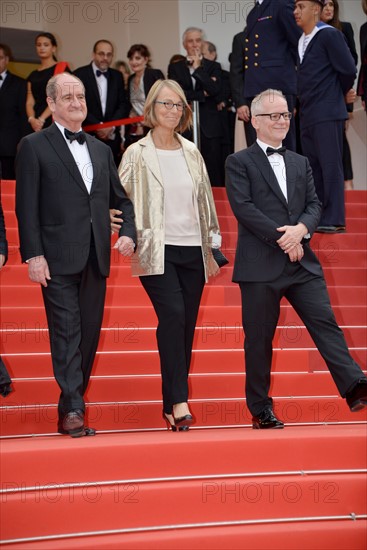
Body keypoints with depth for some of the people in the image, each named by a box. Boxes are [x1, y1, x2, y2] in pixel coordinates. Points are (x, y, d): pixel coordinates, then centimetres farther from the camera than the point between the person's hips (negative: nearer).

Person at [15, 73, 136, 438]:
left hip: (96, 258, 6)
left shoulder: (101, 149, 17)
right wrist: (33, 255, -13)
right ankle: (73, 411, -9)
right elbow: (26, 207, -5)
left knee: (89, 335, 7)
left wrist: (128, 232, 1)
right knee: (66, 334, -9)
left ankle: (70, 412, 16)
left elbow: (121, 199, 20)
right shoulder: (34, 146, 1)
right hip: (58, 258, -5)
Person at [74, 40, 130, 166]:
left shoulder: (117, 76, 14)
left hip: (111, 137, 4)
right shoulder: (80, 74, 0)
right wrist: (98, 126, -11)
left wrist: (111, 126, -7)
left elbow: (123, 105, 9)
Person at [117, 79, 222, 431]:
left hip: (192, 250, 4)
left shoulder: (191, 153, 13)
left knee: (185, 327, 3)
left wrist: (211, 249, 16)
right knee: (173, 315, -22)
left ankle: (171, 407, 12)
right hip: (157, 251, -4)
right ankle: (178, 401, -20)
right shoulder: (137, 154, 2)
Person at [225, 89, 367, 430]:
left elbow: (314, 204, 10)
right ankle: (260, 410, 11)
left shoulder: (301, 163, 19)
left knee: (325, 323, -7)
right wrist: (281, 238, -14)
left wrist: (300, 229, -12)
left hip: (302, 261, 4)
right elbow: (243, 207, -9)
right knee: (259, 338, 2)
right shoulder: (239, 162, 3)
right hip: (260, 264, -4)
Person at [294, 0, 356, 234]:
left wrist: (344, 92, 7)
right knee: (313, 168, 9)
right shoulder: (300, 41, 16)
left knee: (330, 165, -7)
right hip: (308, 115, 8)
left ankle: (334, 220, -5)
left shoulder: (330, 35, -7)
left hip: (327, 113, -8)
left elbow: (348, 69, -9)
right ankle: (316, 218, 15)